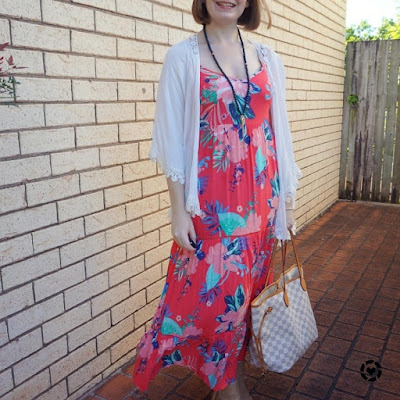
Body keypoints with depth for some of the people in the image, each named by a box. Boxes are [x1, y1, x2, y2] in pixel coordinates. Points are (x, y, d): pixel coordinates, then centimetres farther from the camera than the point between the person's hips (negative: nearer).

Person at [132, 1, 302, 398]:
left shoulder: (267, 59, 10)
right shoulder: (184, 56, 0)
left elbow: (278, 132, 11)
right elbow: (173, 138, -4)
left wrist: (287, 201, 10)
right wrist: (179, 210, -8)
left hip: (260, 201, 4)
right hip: (211, 203, -3)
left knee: (246, 285, 12)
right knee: (216, 290, 1)